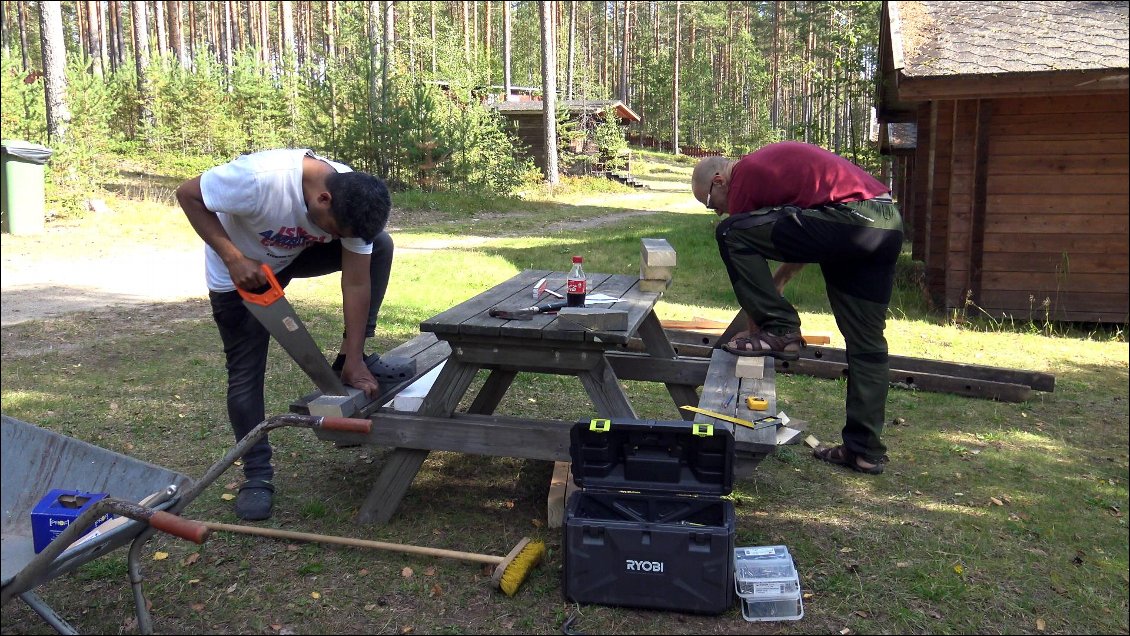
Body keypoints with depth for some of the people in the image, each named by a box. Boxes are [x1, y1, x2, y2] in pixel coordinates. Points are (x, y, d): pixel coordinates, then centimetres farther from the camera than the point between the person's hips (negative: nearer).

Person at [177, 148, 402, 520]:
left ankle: (346, 360, -6)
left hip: (296, 257, 4)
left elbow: (356, 283, -21)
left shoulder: (353, 204, -26)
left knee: (380, 245, -15)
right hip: (240, 270, -4)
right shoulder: (260, 179, -40)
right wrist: (234, 258, -35)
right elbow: (188, 195, -26)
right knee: (245, 372, -5)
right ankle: (257, 475, 11)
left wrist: (354, 360, -22)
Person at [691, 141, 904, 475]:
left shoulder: (742, 180, 3)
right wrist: (777, 282, 38)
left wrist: (755, 330, 18)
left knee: (731, 234, -5)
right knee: (867, 343, 13)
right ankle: (865, 450, 19)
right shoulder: (770, 161, 29)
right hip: (890, 222, 9)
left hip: (847, 219, -9)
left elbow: (745, 250, 8)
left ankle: (780, 331, -1)